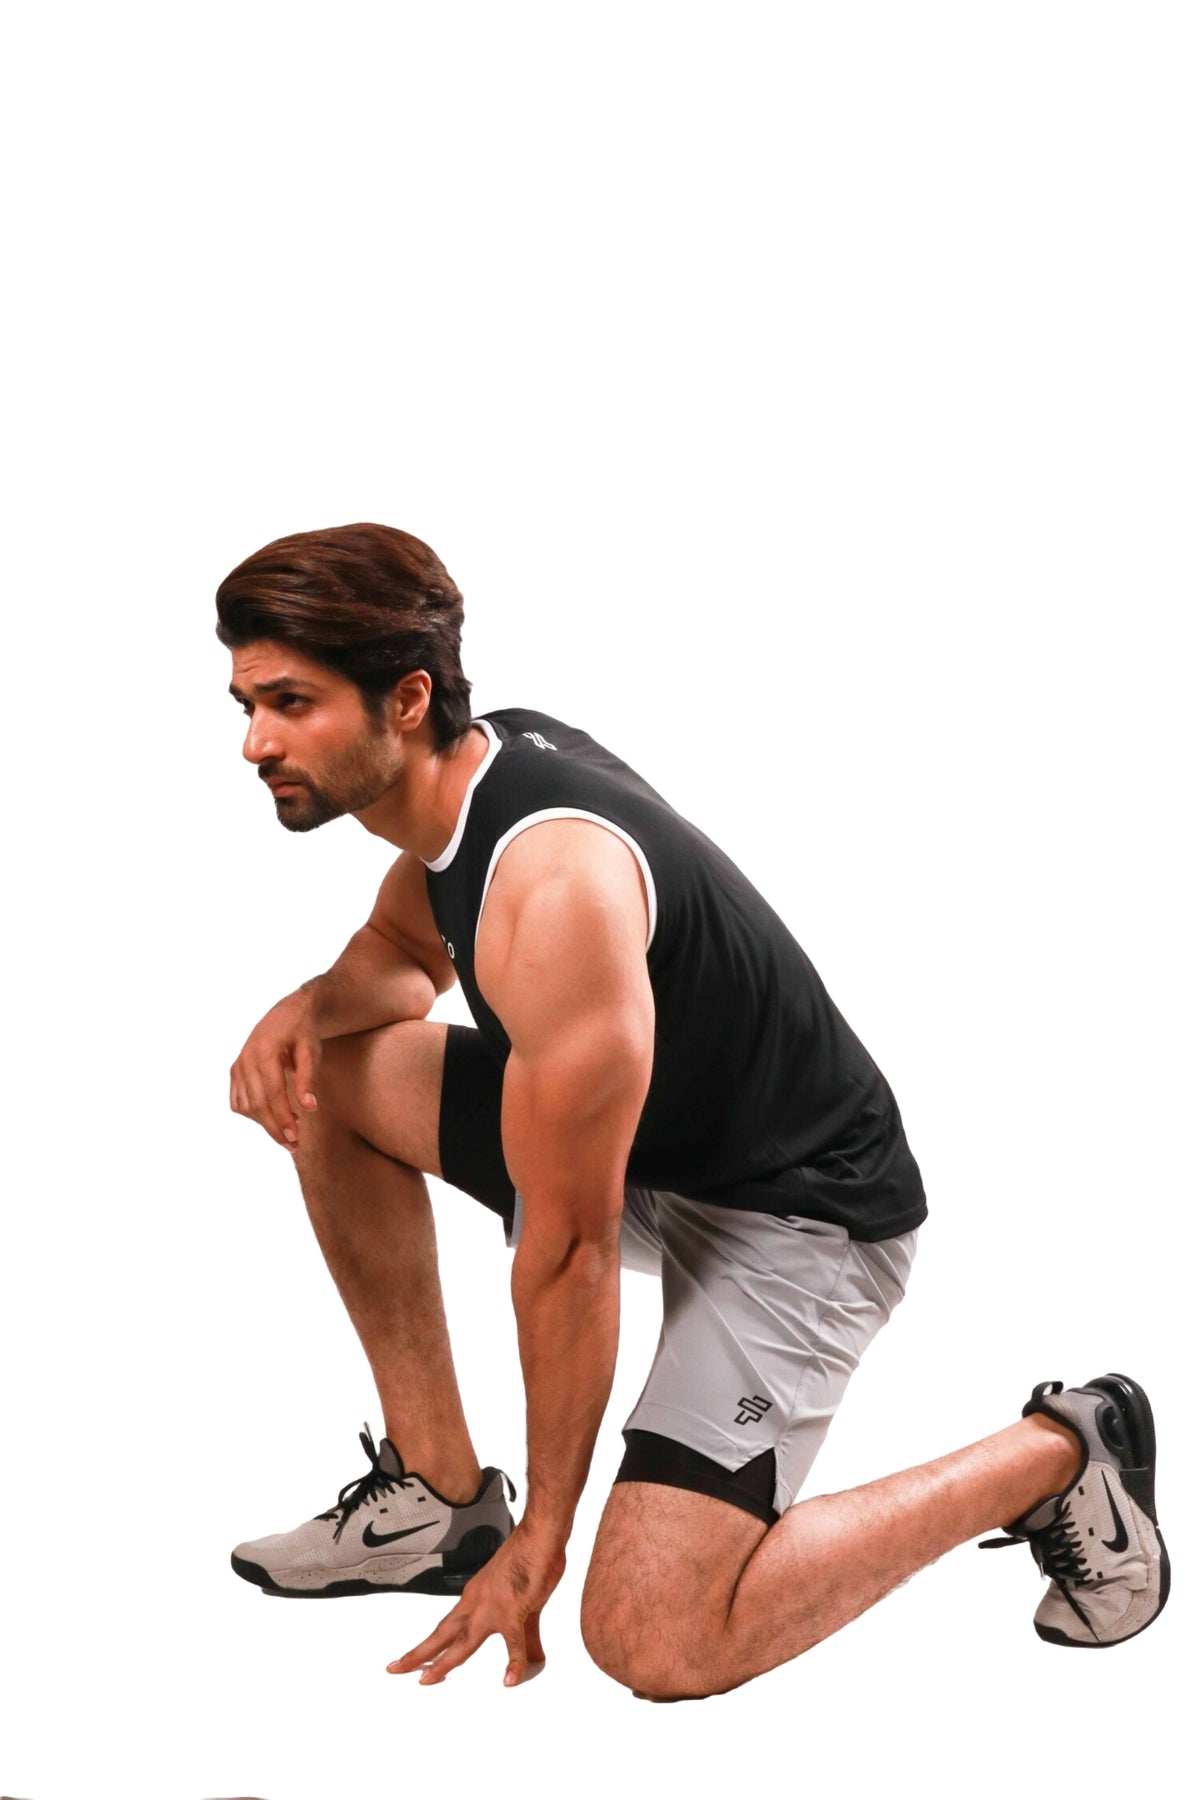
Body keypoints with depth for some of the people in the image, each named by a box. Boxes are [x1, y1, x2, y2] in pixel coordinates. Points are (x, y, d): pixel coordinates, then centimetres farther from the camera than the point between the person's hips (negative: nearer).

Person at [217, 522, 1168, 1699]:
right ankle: (438, 1495, 11)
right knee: (335, 1075, 2)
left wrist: (542, 1540, -17)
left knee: (654, 1643, -21)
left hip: (799, 1212, -9)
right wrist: (307, 1005, -7)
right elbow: (400, 953, 18)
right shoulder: (475, 761, -5)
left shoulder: (552, 891, -33)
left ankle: (1057, 1457, -2)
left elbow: (569, 1247, -27)